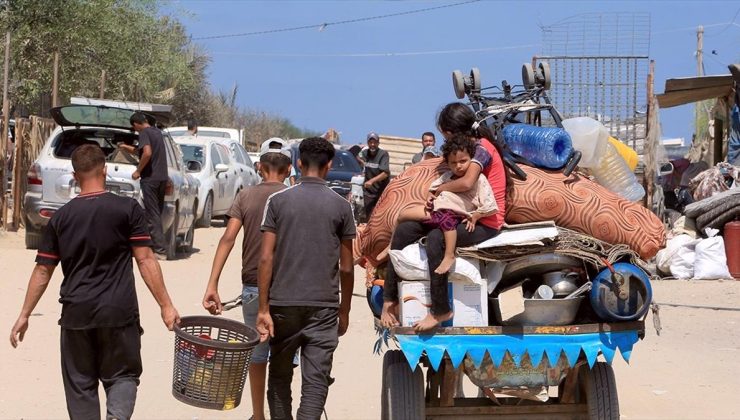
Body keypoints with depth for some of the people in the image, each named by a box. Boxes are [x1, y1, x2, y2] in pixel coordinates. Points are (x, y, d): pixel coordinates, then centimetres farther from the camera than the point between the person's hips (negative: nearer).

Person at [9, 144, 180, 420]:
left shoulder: (61, 216, 4)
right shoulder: (127, 209, -4)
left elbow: (43, 270, 6)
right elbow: (145, 260, -8)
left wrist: (25, 315, 13)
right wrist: (166, 305, -5)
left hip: (76, 313, 2)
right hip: (118, 313, -2)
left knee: (80, 385, 12)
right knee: (122, 375, 10)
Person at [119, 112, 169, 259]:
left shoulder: (144, 133, -9)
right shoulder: (157, 132, 18)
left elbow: (147, 153, -25)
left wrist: (138, 171, -14)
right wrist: (126, 147, 43)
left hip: (150, 177, -8)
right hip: (162, 177, 8)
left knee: (152, 215, -6)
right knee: (157, 213, 14)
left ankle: (160, 250, -10)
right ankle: (158, 246, 17)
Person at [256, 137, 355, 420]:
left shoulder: (278, 201, 0)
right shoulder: (340, 206, 1)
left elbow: (266, 259, -5)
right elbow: (346, 267, 3)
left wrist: (264, 309, -2)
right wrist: (344, 310, 15)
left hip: (283, 303, 1)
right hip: (324, 306, -1)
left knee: (280, 376, 16)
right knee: (315, 381, -2)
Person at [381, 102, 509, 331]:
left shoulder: (482, 147, -14)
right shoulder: (471, 146, 16)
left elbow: (466, 182, -32)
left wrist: (439, 190, -14)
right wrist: (436, 199, -3)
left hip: (484, 224, -10)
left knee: (436, 237, -36)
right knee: (404, 230, -3)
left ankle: (440, 310, -28)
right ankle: (390, 299, -3)